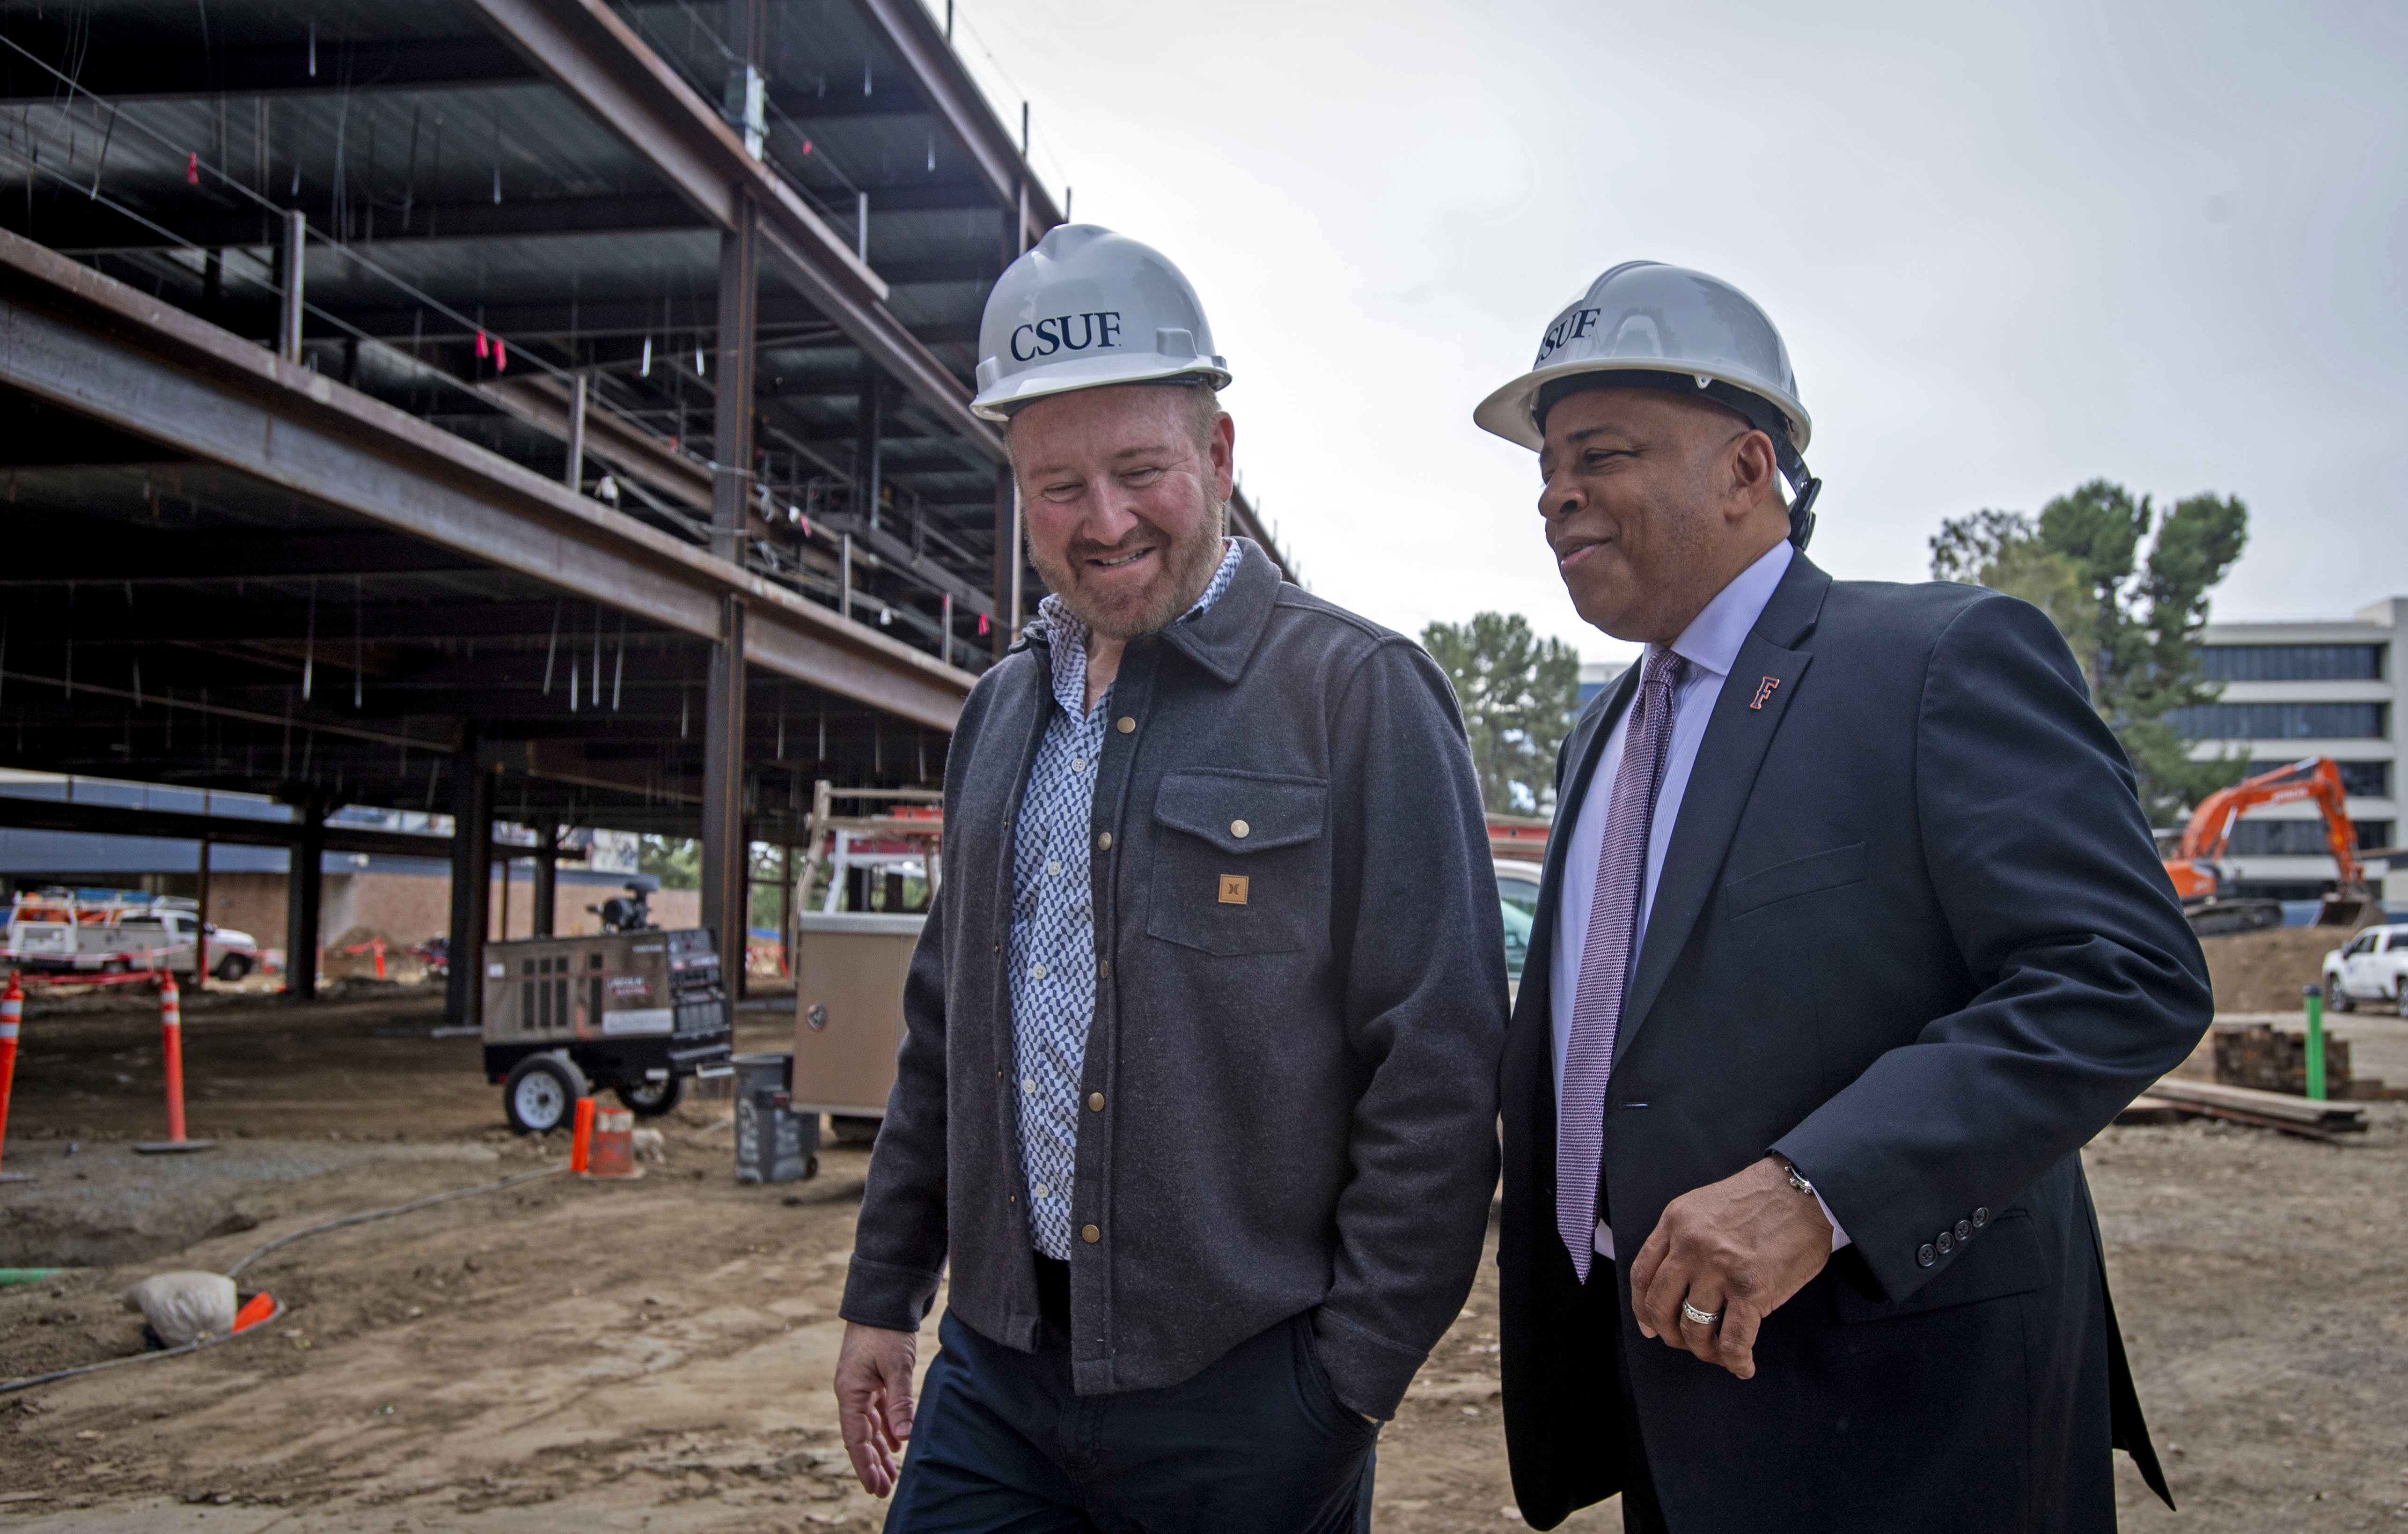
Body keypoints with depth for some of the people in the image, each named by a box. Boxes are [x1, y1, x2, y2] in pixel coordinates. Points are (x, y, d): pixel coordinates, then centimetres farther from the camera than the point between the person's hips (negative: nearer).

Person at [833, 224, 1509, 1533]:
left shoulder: (1362, 697, -10)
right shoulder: (1003, 710, 10)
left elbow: (1438, 1071, -12)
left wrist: (1351, 1377, -12)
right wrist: (882, 1292, 15)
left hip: (1245, 1394, -5)